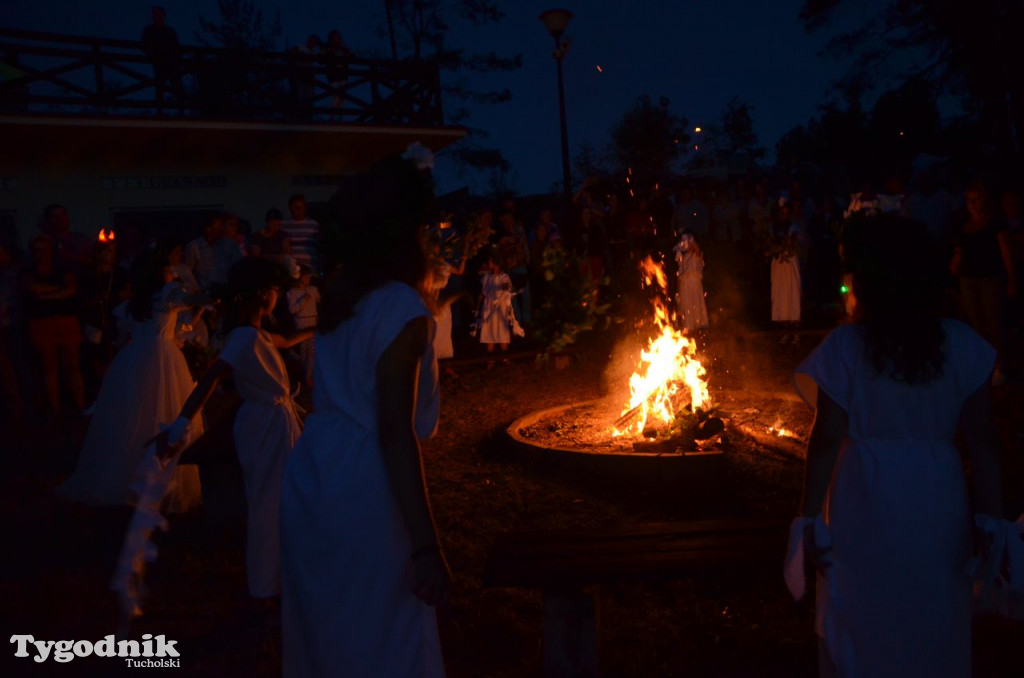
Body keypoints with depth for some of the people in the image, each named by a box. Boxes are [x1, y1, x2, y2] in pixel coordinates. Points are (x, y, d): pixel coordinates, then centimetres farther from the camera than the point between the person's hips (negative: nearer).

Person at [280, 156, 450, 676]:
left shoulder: (340, 292, 7)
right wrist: (426, 546, -21)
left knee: (322, 626, 26)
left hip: (311, 473, 8)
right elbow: (395, 432, -23)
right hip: (362, 488, -8)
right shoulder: (402, 307, -18)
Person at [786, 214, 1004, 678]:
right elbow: (981, 440, -2)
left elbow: (827, 439, -12)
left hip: (867, 506, -2)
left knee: (864, 627, 16)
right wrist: (993, 515, 6)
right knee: (937, 622, 21)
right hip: (939, 504, 3)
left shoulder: (844, 348, -13)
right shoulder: (963, 345, -4)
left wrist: (810, 517, -4)